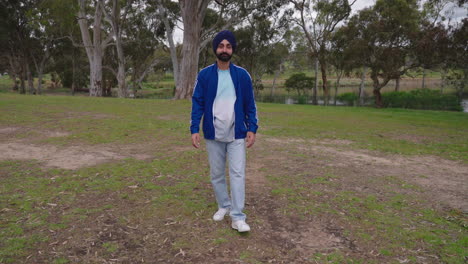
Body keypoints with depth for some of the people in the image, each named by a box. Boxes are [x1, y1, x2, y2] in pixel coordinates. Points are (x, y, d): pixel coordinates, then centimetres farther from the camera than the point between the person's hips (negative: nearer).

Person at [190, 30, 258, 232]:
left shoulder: (242, 75, 2)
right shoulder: (204, 75, 0)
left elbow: (250, 104, 5)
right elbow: (197, 103, 0)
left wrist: (252, 129, -3)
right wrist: (194, 129, -8)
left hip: (237, 134, -1)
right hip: (213, 134, 1)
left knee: (237, 174, -4)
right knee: (216, 174, 11)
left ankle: (237, 217, 2)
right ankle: (224, 206, 30)